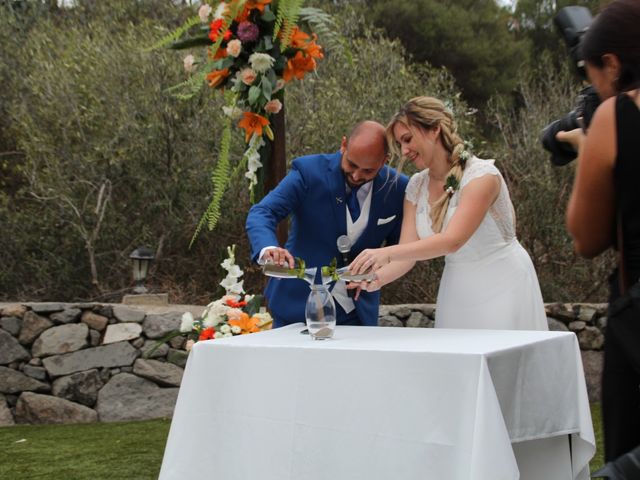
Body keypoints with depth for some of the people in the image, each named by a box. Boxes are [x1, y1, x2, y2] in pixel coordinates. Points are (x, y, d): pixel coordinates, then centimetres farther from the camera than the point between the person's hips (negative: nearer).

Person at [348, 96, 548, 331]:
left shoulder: (482, 175, -20)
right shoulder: (417, 186, 1)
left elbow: (452, 240, -32)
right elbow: (408, 252, -6)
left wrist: (386, 253, -41)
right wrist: (377, 278, -26)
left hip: (502, 286, -5)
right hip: (458, 292, 6)